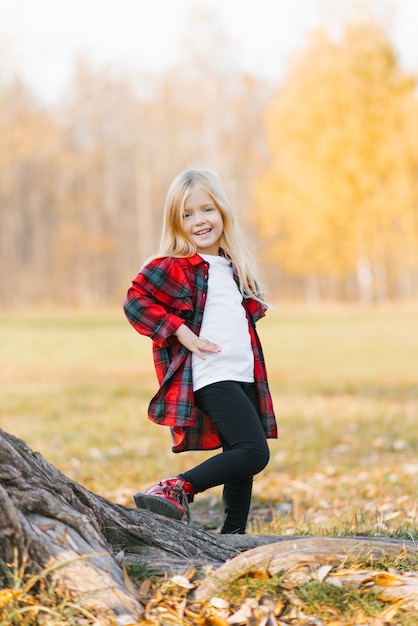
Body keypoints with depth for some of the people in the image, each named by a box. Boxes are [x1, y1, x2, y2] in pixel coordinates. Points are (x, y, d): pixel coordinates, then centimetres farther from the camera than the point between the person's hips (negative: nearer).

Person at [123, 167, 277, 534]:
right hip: (211, 377, -8)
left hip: (244, 376, 8)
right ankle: (175, 490, -15)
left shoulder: (233, 266, 16)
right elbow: (135, 301, -16)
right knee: (254, 453, -18)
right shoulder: (173, 267, -8)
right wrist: (182, 333, -19)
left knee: (241, 462, 10)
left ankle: (233, 536, 18)